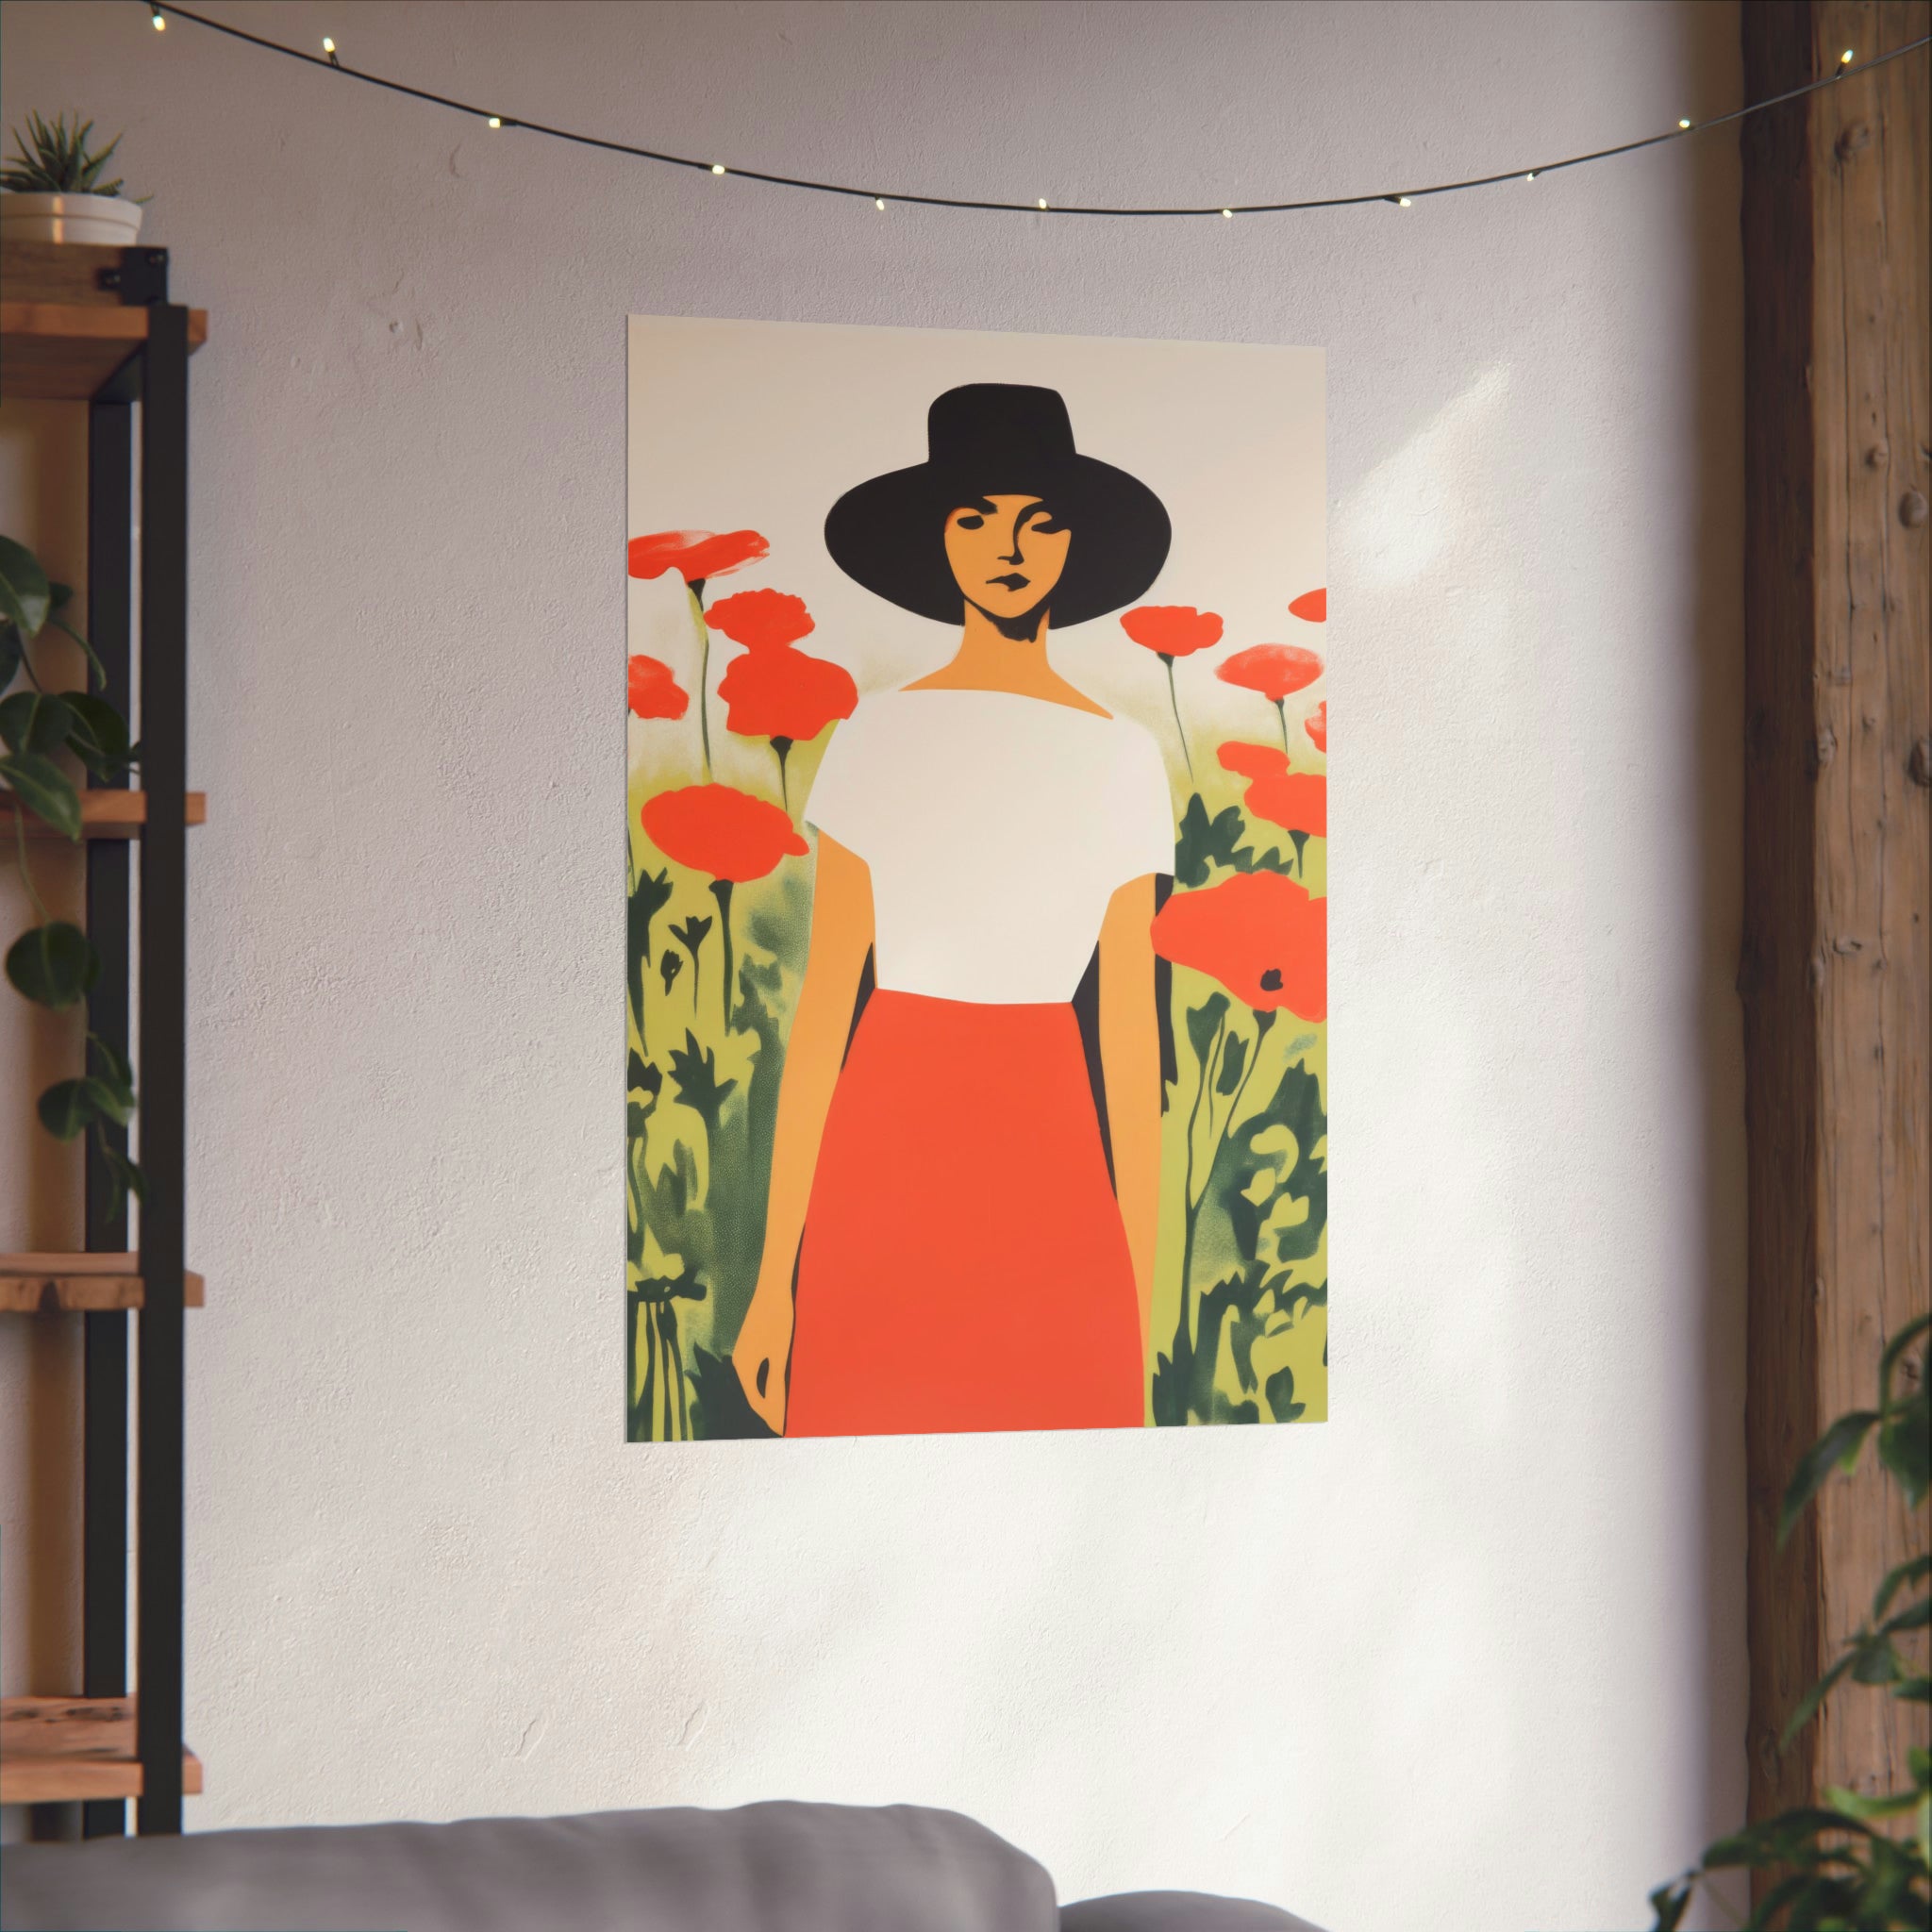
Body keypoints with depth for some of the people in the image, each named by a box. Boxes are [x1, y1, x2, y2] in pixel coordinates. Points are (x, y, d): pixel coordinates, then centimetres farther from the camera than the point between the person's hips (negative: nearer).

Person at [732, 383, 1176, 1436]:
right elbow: (822, 1008, 2)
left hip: (1051, 1189, 1)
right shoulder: (874, 739, 4)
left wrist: (1142, 1307, 6)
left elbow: (1131, 1035, 7)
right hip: (881, 1176, -1)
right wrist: (776, 1275, 0)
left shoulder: (1122, 758, 6)